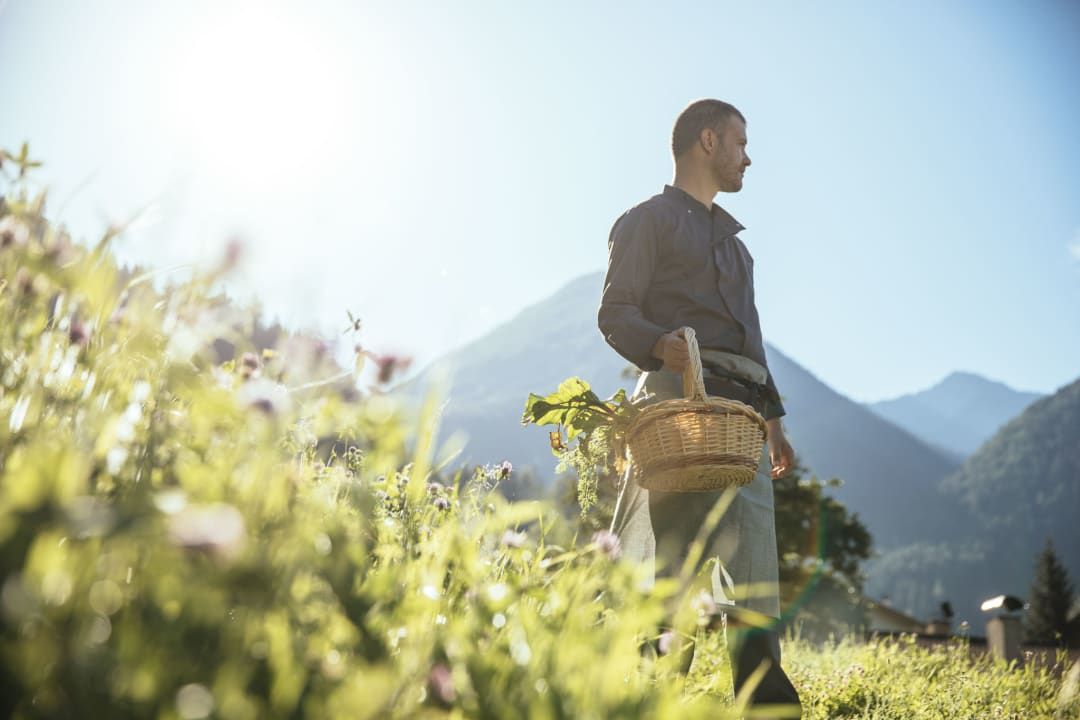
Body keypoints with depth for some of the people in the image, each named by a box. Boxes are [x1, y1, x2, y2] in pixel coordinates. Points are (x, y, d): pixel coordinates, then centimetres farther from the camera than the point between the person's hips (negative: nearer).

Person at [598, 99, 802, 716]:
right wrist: (661, 344, -26)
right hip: (683, 397, -7)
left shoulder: (731, 237, 33)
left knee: (754, 561, -1)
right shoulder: (647, 221, 8)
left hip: (742, 409, 7)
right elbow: (615, 313, -4)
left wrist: (773, 417, 24)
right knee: (679, 550, -13)